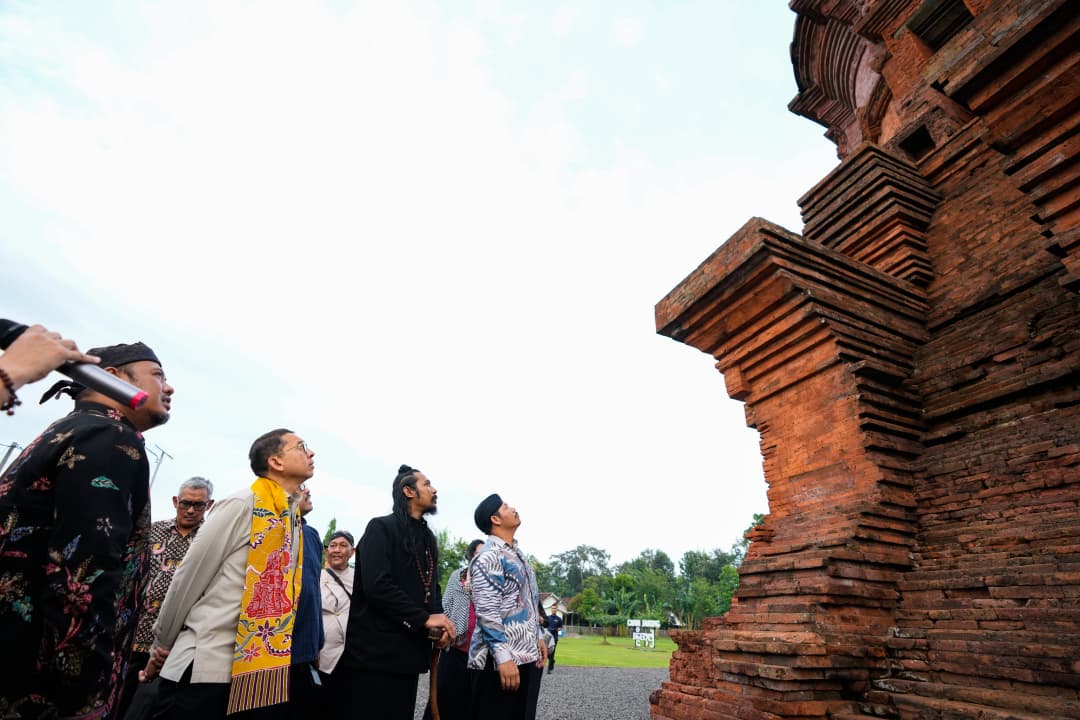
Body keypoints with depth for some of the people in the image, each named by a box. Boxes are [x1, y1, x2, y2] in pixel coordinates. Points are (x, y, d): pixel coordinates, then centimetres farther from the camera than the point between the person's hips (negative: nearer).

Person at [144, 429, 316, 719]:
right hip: (206, 665, -6)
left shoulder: (293, 521, 7)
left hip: (263, 670, 6)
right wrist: (162, 646, 3)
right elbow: (188, 579, -7)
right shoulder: (241, 505, -13)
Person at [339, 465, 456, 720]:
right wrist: (425, 618, -19)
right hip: (376, 651, -7)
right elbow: (377, 586, -21)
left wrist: (439, 624, -2)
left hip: (410, 651, 8)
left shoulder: (427, 538, 15)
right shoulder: (381, 528, -9)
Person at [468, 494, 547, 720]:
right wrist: (503, 657, -24)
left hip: (527, 656, 9)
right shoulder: (489, 557, -15)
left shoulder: (516, 553, 15)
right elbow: (487, 613, -21)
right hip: (501, 661, -9)